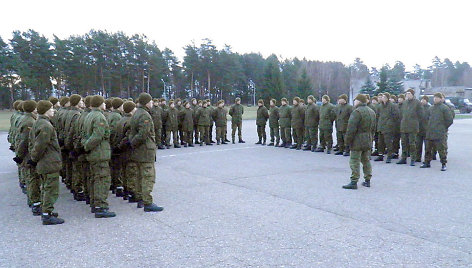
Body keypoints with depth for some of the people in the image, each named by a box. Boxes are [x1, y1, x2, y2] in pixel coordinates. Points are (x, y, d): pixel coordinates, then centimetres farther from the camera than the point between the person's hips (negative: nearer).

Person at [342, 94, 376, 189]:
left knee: (354, 162, -5)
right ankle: (367, 181, 22)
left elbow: (351, 128, -18)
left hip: (357, 142, -9)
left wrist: (347, 140, -11)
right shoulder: (372, 112, 14)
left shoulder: (357, 112, -15)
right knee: (366, 160, 16)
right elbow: (373, 128, 19)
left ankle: (354, 182, -5)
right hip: (368, 141, 9)